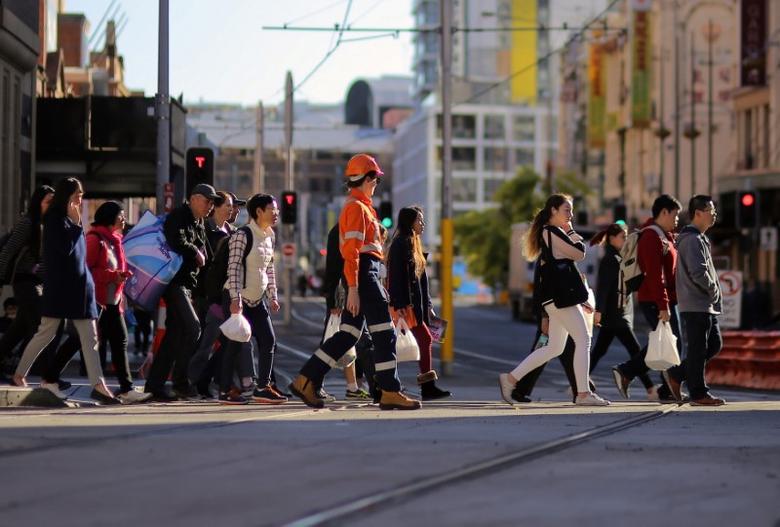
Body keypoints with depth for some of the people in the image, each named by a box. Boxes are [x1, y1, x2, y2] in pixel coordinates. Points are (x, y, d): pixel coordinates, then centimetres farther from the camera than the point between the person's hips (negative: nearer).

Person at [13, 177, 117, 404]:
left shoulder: (71, 219, 15)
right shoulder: (55, 219, -8)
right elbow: (64, 248, -18)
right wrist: (76, 224, -12)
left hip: (80, 283, 8)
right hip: (59, 284, -8)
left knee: (90, 335, -2)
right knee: (46, 333, 0)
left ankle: (98, 384, -6)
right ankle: (19, 374, 13)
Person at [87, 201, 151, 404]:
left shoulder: (115, 240, 18)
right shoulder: (94, 239, -10)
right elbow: (87, 270, -17)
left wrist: (125, 274, 7)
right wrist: (113, 276, -22)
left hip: (113, 301, 8)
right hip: (98, 301, -8)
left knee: (120, 342, 2)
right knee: (99, 344, -5)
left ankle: (126, 389, 0)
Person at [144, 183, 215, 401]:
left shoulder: (199, 224, 20)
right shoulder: (178, 217, -10)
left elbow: (204, 256, 23)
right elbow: (179, 244, -25)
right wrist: (195, 252, -10)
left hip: (187, 283, 10)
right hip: (174, 282, -10)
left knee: (175, 333, 9)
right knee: (192, 326, -18)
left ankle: (154, 385, 11)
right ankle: (180, 380, -13)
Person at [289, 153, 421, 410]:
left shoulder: (360, 206, 22)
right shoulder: (356, 207, -10)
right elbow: (351, 250, -18)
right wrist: (352, 289, -22)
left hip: (364, 275, 10)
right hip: (364, 273, -10)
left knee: (348, 335, 8)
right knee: (384, 333, -6)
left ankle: (306, 381, 6)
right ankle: (390, 393, -4)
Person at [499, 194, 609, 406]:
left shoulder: (555, 233, 23)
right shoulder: (550, 232, -9)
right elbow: (579, 254, -13)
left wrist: (579, 300, 24)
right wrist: (572, 233, 3)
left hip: (560, 297, 10)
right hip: (558, 295, -10)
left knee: (554, 348, 11)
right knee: (583, 340, -9)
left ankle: (511, 378, 12)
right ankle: (583, 393, -10)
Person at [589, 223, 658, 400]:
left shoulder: (620, 258, 19)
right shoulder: (609, 260, -11)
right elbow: (602, 286, -19)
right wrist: (599, 310, -25)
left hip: (622, 311, 10)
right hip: (614, 313, -10)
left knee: (599, 351, 9)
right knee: (635, 350, -11)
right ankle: (651, 390, -12)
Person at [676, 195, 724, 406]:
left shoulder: (700, 239, 18)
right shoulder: (693, 240, -15)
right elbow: (698, 273, -24)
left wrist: (714, 293, 12)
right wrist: (714, 291, -11)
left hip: (706, 305, 10)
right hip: (696, 304, -10)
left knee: (715, 344, 14)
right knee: (698, 349, -5)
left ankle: (680, 373, 19)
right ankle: (698, 393, 0)